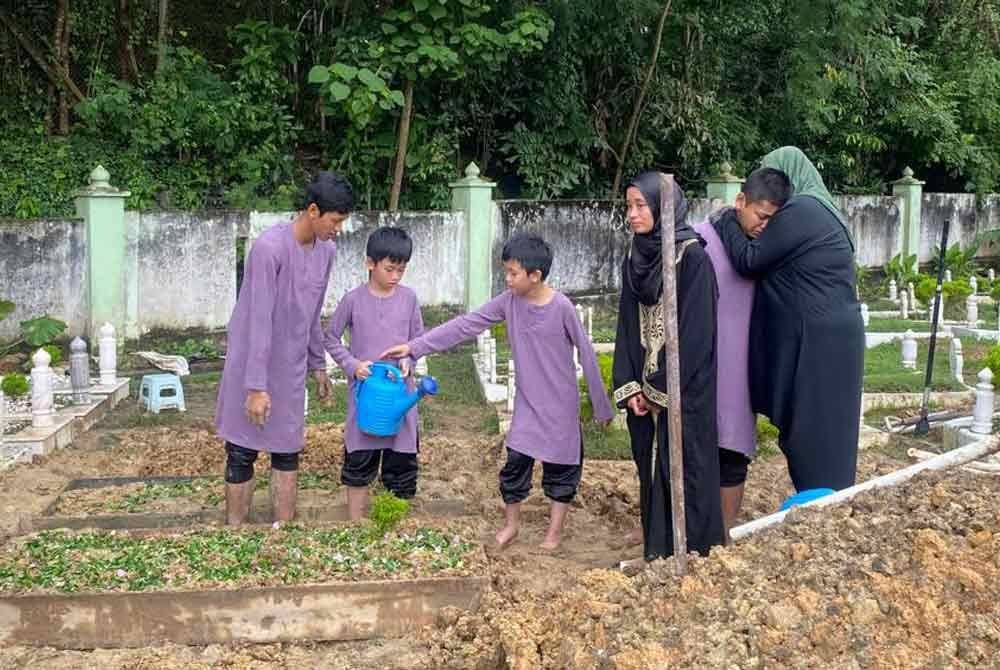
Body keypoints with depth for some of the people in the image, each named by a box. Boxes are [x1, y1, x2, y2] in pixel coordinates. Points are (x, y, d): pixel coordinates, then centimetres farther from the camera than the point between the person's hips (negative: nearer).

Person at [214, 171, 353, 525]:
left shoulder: (325, 251, 1)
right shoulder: (270, 247, -22)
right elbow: (260, 321, -23)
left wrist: (318, 365, 16)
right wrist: (256, 386, -23)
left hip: (290, 370, 6)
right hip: (252, 366, -6)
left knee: (287, 452, 9)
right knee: (242, 454, 3)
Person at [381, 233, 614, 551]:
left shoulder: (562, 307, -19)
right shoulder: (508, 301, -7)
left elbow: (586, 354, -12)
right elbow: (465, 325, -8)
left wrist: (602, 406, -6)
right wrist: (415, 347, -13)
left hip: (561, 403, -3)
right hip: (527, 402, 3)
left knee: (561, 465, 7)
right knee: (515, 460, 4)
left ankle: (555, 529, 24)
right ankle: (511, 523, 26)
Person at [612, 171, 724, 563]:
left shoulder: (692, 257, -11)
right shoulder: (635, 258, 8)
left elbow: (694, 330, -15)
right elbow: (628, 326, 8)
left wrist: (662, 387, -15)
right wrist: (629, 386, -1)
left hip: (683, 390, -6)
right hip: (646, 386, 6)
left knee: (682, 468, 0)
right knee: (651, 469, 11)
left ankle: (690, 553, 12)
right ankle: (656, 549, 22)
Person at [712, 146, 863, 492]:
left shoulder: (798, 210, -13)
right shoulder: (818, 209, 17)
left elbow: (749, 260, -12)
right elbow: (773, 261, 21)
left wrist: (726, 220, 1)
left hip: (818, 343, -10)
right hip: (828, 338, 10)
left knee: (813, 436, -2)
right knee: (824, 436, 15)